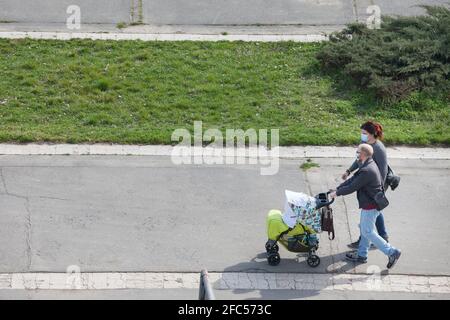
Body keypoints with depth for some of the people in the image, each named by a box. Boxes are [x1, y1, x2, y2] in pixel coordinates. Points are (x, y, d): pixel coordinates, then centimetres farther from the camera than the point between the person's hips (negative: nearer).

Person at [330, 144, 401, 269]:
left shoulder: (367, 171, -27)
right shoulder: (368, 165, 7)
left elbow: (352, 187, -22)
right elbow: (352, 179, 10)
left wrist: (337, 193, -8)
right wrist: (337, 189, 7)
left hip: (370, 206, -10)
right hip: (371, 203, 10)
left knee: (368, 232, -1)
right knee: (365, 229, 19)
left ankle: (392, 252, 1)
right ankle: (361, 255, 30)